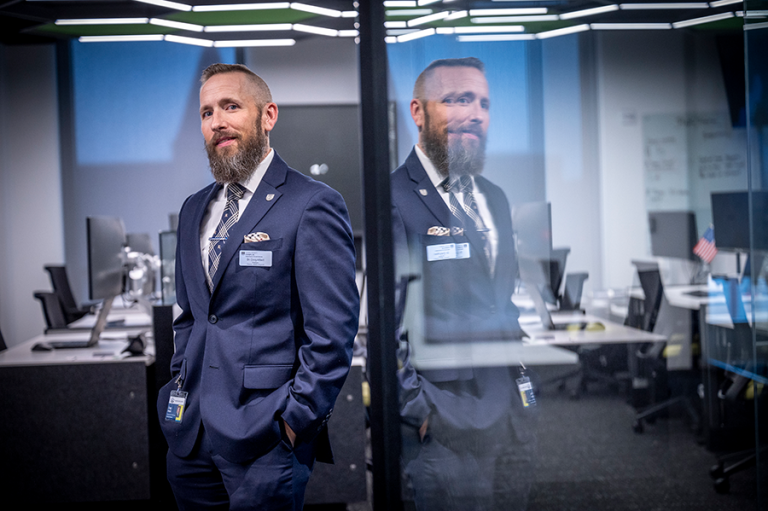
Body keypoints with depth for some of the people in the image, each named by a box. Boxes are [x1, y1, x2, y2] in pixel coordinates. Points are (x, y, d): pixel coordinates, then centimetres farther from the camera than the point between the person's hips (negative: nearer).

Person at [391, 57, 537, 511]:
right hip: (445, 422, -7)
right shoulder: (393, 198, -11)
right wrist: (419, 408, -14)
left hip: (512, 412, 7)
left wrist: (522, 381, 15)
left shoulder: (495, 198, 15)